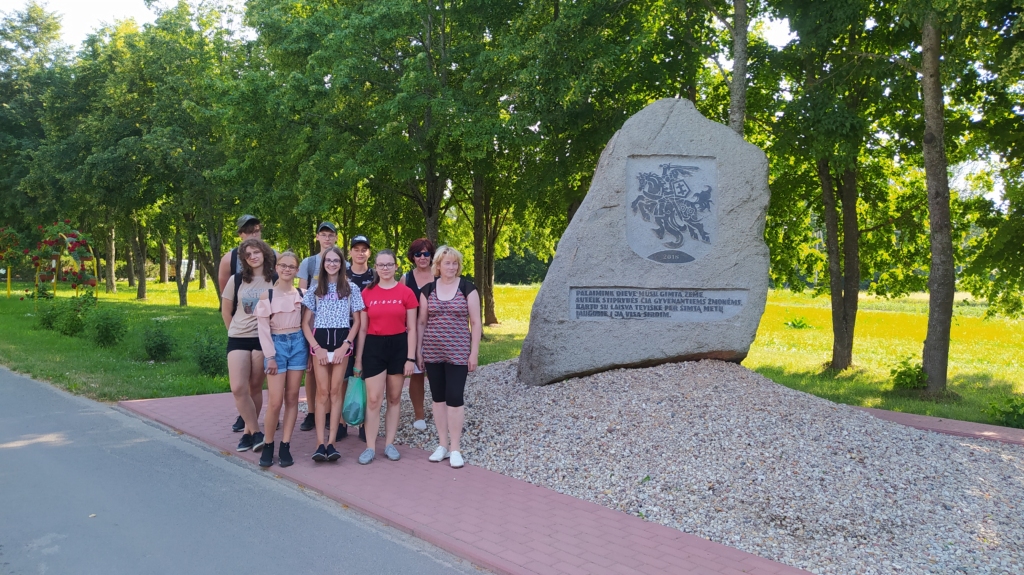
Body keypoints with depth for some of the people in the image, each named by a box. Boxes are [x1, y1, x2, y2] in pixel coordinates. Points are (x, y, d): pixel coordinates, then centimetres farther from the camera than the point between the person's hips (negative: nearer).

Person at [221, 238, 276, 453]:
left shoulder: (275, 280, -3)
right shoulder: (236, 280, 2)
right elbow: (226, 311, 12)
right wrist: (235, 330, 14)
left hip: (263, 339, -1)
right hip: (238, 339, 1)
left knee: (255, 388, 5)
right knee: (238, 388, -10)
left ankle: (249, 431, 19)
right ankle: (256, 432, 1)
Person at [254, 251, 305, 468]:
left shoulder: (302, 294, 6)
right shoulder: (267, 295, -2)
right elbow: (263, 328, -5)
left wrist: (310, 350, 3)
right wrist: (270, 356, -10)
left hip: (298, 343, 3)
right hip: (277, 344, -3)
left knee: (292, 397, 4)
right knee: (276, 400, -7)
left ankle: (285, 445, 10)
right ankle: (268, 445, 10)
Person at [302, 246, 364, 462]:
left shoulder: (351, 288, 5)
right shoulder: (314, 289, 7)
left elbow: (357, 321, 4)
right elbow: (305, 323, 5)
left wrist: (345, 345, -8)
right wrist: (317, 347, -7)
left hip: (341, 340, 0)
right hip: (320, 340, 1)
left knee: (335, 390, -1)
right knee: (323, 391, -3)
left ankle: (331, 442, 1)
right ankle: (321, 443, -5)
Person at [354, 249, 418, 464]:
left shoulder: (406, 293, -2)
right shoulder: (367, 293, 1)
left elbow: (411, 328, 0)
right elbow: (362, 328, 4)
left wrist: (410, 358, -5)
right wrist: (358, 359, 2)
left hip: (398, 346, 0)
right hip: (374, 346, 0)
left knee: (394, 398, 9)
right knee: (373, 399, -2)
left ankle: (389, 444, 19)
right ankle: (370, 447, 6)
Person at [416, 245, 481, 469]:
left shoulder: (467, 288, -2)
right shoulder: (427, 290, 5)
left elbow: (475, 322, -1)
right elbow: (422, 322, 10)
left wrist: (474, 352, -5)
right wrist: (418, 351, 6)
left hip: (458, 353, -3)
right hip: (433, 353, 3)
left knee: (454, 397, -4)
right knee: (438, 397, 8)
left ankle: (455, 448, 6)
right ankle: (442, 444, 19)